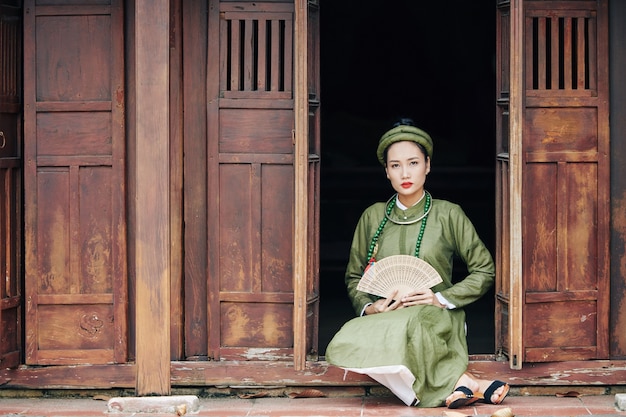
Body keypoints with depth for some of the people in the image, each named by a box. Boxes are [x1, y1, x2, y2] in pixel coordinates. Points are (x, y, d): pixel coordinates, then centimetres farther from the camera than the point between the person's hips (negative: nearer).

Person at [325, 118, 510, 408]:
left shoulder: (448, 215, 6)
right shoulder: (373, 217, 12)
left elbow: (484, 271, 8)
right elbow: (354, 278, 18)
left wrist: (442, 298, -7)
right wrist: (369, 307, -4)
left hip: (435, 319, -3)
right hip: (384, 319, 3)